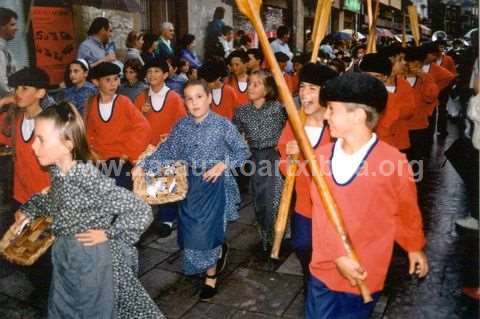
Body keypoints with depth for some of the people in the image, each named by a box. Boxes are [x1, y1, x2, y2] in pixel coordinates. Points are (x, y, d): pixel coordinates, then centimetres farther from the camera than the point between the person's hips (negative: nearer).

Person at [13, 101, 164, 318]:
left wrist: (108, 234, -21)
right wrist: (29, 210, 4)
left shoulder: (91, 180, -30)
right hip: (65, 258, 7)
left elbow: (141, 212, -28)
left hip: (93, 260, -7)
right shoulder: (57, 172, -7)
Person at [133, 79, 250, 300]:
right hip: (190, 183, 4)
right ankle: (219, 249, 42)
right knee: (191, 230, 11)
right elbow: (166, 151, 0)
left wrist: (223, 164, -19)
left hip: (214, 183, -4)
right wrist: (142, 166, -11)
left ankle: (211, 275, 23)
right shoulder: (181, 126, 1)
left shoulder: (222, 124, -10)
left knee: (206, 229, -1)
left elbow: (243, 152, -5)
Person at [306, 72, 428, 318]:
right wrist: (338, 255, -20)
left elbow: (407, 211, 1)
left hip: (366, 273, -3)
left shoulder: (393, 161, -15)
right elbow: (321, 212, -8)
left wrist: (414, 247, 16)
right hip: (324, 268, 3)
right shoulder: (321, 155, -6)